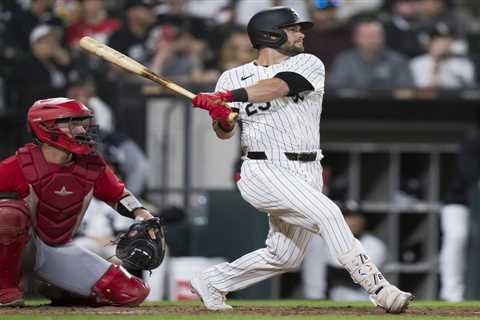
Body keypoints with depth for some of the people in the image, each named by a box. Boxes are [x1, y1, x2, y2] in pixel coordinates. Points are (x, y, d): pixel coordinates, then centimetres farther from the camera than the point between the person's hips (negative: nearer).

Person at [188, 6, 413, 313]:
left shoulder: (308, 64, 4)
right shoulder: (232, 78, 6)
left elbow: (277, 87, -17)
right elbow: (225, 133, 8)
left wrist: (227, 96, -29)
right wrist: (220, 118, -17)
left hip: (306, 174, 4)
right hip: (263, 171, -4)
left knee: (285, 257, 10)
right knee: (327, 213, -25)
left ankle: (211, 282, 28)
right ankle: (379, 289, -28)